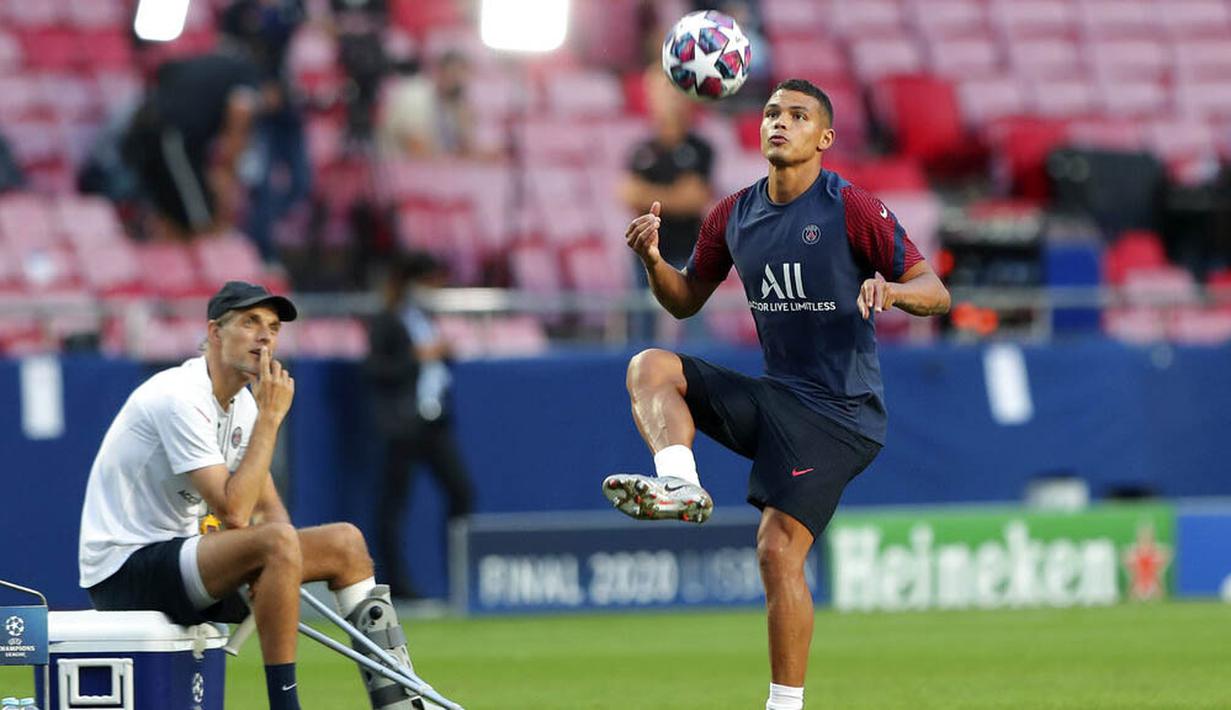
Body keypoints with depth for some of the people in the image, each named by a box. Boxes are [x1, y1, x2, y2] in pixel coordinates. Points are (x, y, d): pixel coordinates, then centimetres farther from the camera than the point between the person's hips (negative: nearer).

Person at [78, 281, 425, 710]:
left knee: (345, 542, 7)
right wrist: (270, 417, -21)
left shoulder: (241, 402, 10)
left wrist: (280, 568, -10)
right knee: (277, 543, -32)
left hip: (179, 554, 10)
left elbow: (268, 506, 13)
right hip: (124, 571, -10)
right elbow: (234, 511, -25)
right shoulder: (181, 398, -20)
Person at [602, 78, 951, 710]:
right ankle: (679, 484, -34)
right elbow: (686, 301, 18)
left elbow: (936, 293, -11)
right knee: (650, 368, -10)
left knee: (778, 551, -15)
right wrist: (653, 261, -4)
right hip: (773, 395, 6)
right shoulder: (733, 216, 7)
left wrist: (892, 289, -35)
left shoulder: (852, 209, -10)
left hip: (838, 412, -6)